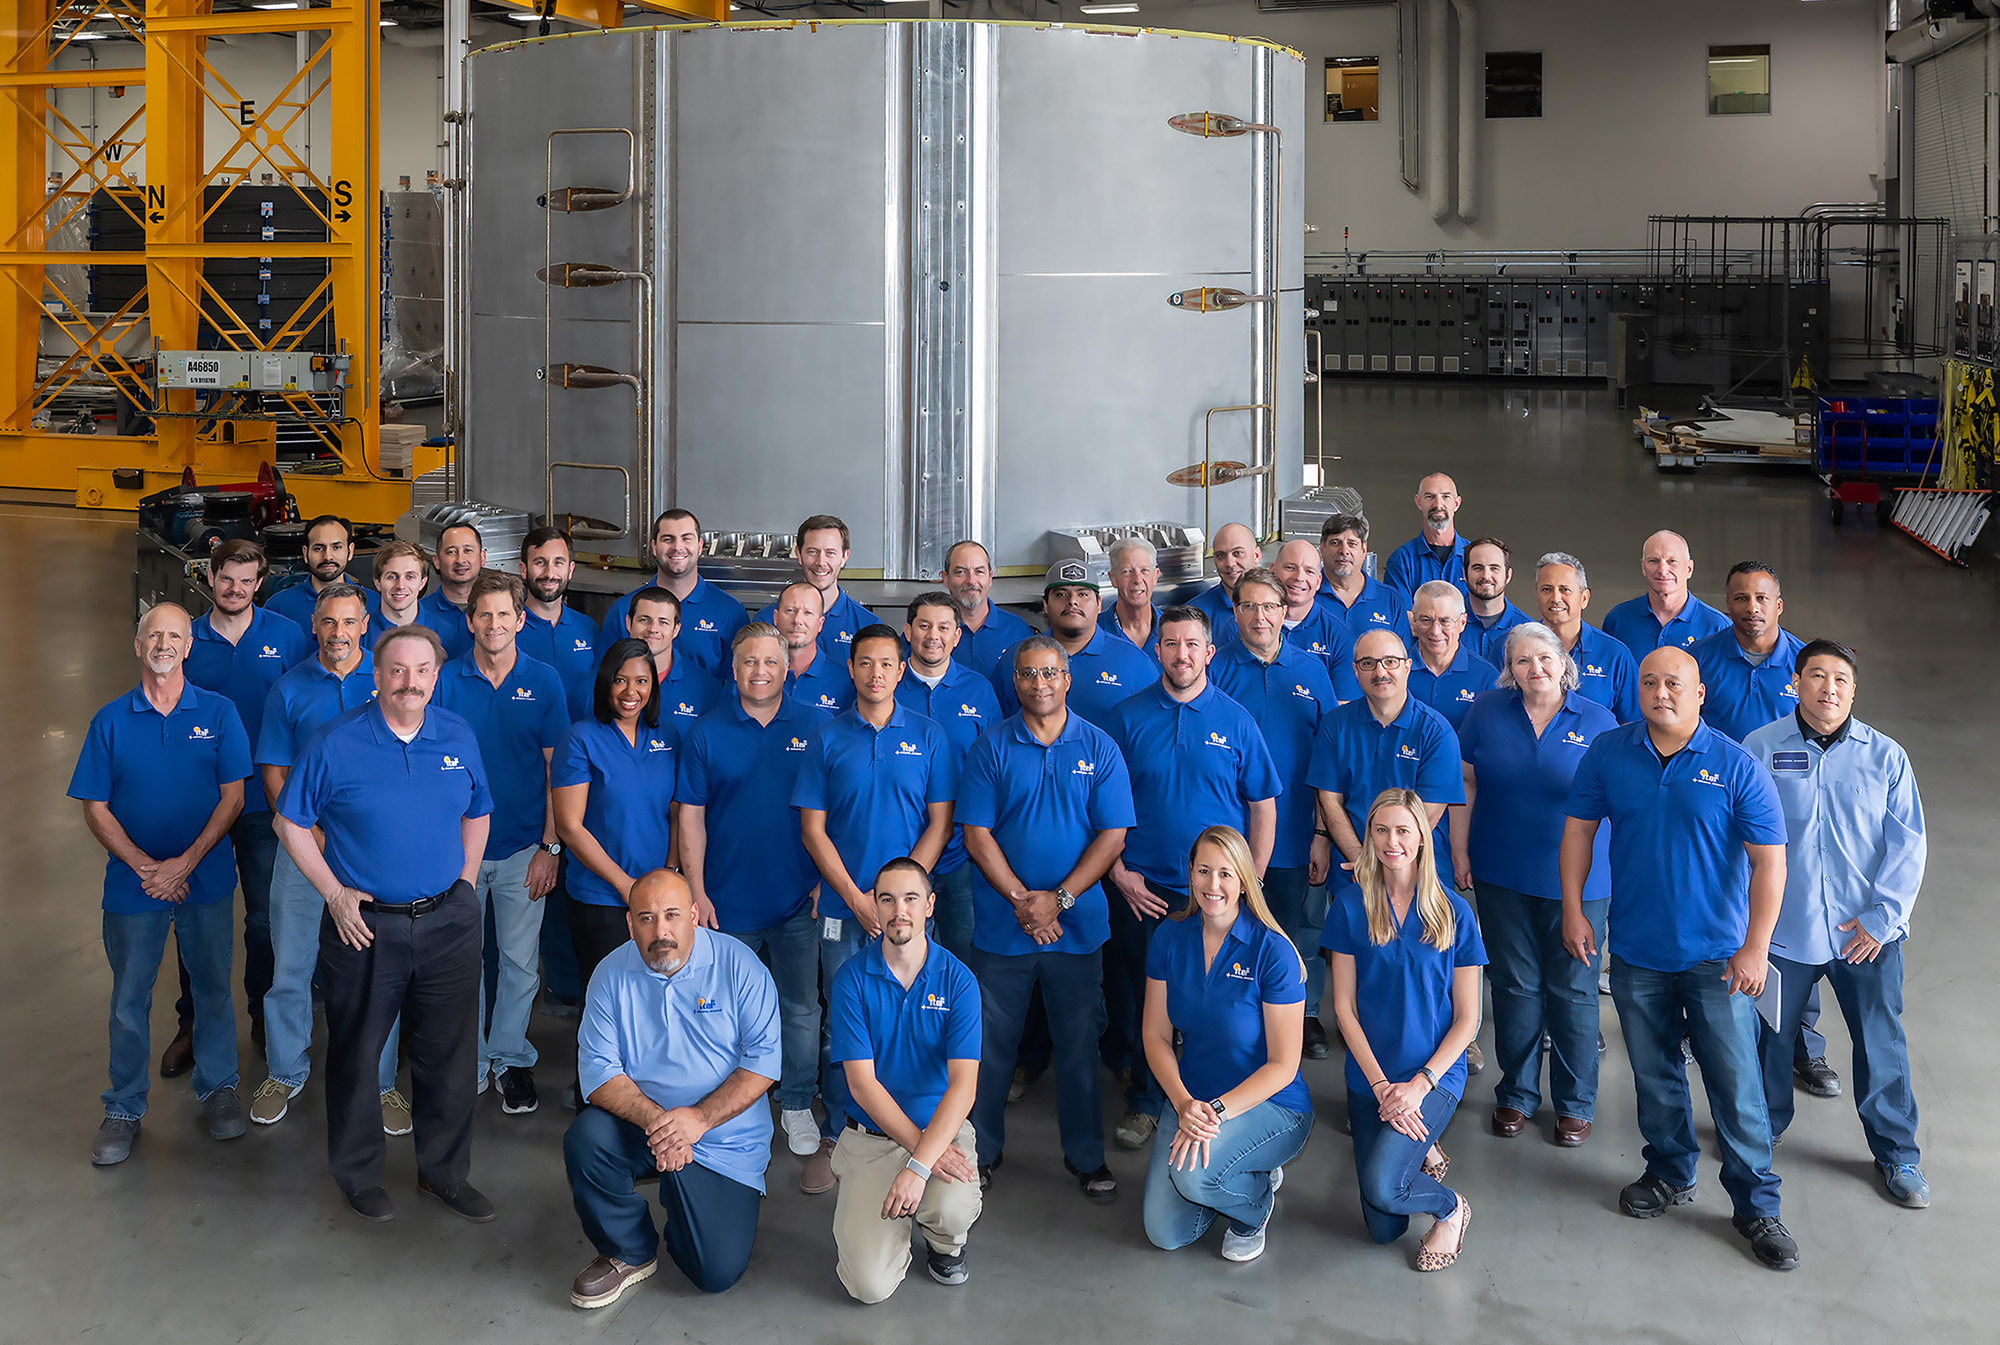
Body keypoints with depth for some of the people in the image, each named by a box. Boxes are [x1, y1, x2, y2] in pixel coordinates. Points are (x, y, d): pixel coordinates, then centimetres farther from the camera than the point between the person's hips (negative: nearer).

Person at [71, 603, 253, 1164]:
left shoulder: (218, 712, 0)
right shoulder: (110, 721, 1)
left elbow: (233, 796, -4)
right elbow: (95, 807, 0)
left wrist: (186, 862, -13)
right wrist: (143, 866, -13)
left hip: (206, 880, 0)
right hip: (133, 882, 0)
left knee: (212, 987, 10)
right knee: (129, 1000, 7)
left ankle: (218, 1087, 28)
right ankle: (123, 1108, 20)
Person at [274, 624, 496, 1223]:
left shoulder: (459, 737, 2)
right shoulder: (336, 743, -9)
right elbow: (291, 822, -1)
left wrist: (465, 883, 7)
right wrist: (334, 893, -6)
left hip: (448, 921, 3)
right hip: (364, 922, -3)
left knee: (450, 1052, 10)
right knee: (356, 1052, 9)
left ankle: (445, 1171, 26)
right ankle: (358, 1173, 27)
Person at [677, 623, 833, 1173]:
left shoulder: (815, 726, 0)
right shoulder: (706, 732, -1)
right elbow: (691, 817, 0)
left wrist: (826, 880, -2)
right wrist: (696, 892, -5)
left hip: (798, 901, 0)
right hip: (728, 902, 0)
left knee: (801, 1008, 9)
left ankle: (796, 1105, 24)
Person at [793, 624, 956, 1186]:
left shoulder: (928, 737, 3)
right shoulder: (826, 738, 3)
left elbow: (940, 824, 2)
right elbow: (813, 829, 1)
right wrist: (857, 899, -8)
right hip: (843, 906, 0)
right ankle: (835, 1138, 16)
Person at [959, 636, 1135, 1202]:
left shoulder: (1099, 748, 1)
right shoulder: (991, 748, 0)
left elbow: (1112, 835, -3)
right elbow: (976, 832, -4)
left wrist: (1058, 899, -12)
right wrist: (1021, 899, -14)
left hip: (1077, 923, 0)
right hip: (1002, 922, 0)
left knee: (1079, 1043, 8)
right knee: (991, 1041, 7)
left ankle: (1086, 1156, 22)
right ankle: (982, 1149, 23)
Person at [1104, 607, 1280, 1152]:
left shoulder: (1236, 720, 0)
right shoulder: (1128, 718, 1)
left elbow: (1263, 805, 4)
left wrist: (1252, 883, -2)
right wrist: (1119, 872, -4)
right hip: (1141, 889, 1)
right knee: (1138, 1001, 8)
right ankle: (1144, 1103, 24)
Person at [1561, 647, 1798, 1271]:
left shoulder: (1737, 768, -11)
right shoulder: (1607, 754, -2)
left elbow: (1769, 861, -10)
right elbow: (1578, 829, 7)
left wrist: (1756, 947, -14)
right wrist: (1572, 909, 2)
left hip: (1717, 957, -3)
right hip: (1636, 954, 3)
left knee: (1736, 1084, -1)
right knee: (1654, 1075, 16)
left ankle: (1756, 1203, 13)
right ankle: (1670, 1173, 36)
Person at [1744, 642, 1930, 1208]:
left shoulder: (1886, 756, -2)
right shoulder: (1759, 749, -3)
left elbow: (1907, 845, 0)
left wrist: (1881, 917, -7)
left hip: (1867, 932, 0)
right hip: (1781, 928, 0)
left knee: (1881, 1044, 8)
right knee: (1769, 1036, 12)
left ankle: (1897, 1153, 26)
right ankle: (1761, 1129, 36)